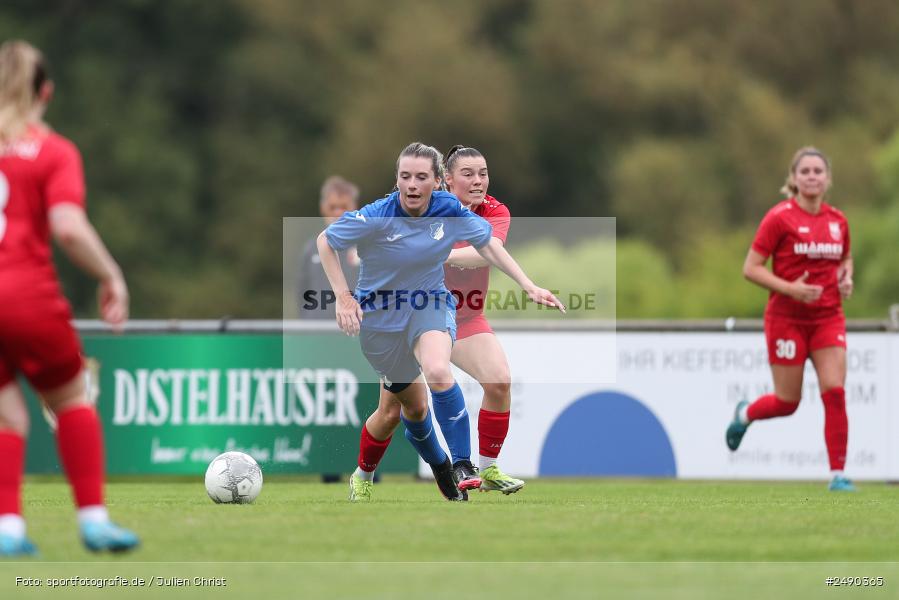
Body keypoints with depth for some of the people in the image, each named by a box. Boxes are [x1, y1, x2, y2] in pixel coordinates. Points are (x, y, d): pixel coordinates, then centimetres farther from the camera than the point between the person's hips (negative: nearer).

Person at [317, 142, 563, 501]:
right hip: (381, 318, 0)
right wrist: (343, 296, -15)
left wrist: (529, 287, -3)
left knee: (438, 372, -33)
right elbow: (325, 242, -9)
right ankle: (439, 468, 39)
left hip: (430, 305, 0)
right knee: (414, 406, 10)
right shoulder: (377, 217, -23)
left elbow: (488, 245, 3)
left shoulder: (450, 211, -14)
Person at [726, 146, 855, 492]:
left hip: (828, 318, 4)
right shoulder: (780, 218, -10)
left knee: (835, 392, -11)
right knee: (788, 402, 3)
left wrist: (846, 279, 1)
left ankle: (838, 474, -7)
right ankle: (745, 414, 37)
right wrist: (789, 288, -22)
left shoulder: (837, 221, 5)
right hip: (787, 318, -4)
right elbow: (751, 268, -10)